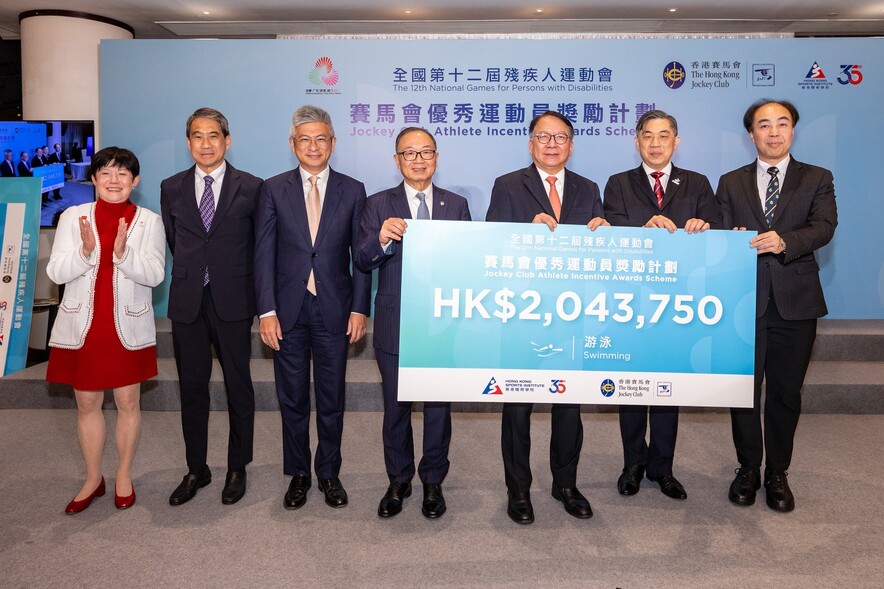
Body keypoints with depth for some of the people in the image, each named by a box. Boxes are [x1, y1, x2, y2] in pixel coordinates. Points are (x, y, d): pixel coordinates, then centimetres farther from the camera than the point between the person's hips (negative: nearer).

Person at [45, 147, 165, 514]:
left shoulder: (149, 221, -1)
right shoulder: (73, 217, 2)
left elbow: (155, 274, -10)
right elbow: (56, 272, -4)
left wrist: (123, 253, -27)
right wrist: (85, 251, -23)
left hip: (128, 327, -1)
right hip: (82, 325, 1)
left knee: (128, 403, 9)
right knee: (87, 404, 11)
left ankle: (124, 476, 28)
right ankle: (93, 479, 29)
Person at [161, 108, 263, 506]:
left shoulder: (251, 187, -1)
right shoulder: (172, 188, 8)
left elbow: (259, 244, 6)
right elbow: (174, 243, 16)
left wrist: (234, 279, 8)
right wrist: (192, 275, 14)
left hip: (233, 302, -2)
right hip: (187, 302, 3)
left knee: (238, 387, 6)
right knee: (191, 388, 10)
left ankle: (237, 469, 21)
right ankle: (196, 470, 25)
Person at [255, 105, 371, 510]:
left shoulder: (352, 191, 3)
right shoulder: (274, 190, 3)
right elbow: (264, 254, -1)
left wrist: (359, 309, -4)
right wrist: (267, 311, -7)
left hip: (334, 310, 0)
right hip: (288, 310, 0)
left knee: (331, 399, 10)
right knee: (292, 400, 11)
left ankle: (329, 473, 27)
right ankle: (297, 474, 27)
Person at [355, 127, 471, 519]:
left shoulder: (457, 205, 4)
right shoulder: (378, 205, 0)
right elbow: (362, 262, -8)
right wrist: (382, 240, -29)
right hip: (394, 325, 0)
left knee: (439, 406, 12)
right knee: (396, 407, 13)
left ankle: (433, 482, 32)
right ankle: (398, 481, 33)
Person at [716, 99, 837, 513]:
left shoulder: (817, 179, 7)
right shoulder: (730, 183, 10)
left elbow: (824, 227, -9)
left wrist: (785, 241, -27)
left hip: (795, 303, 0)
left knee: (786, 393, 8)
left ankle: (778, 474, 24)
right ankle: (748, 469, 24)